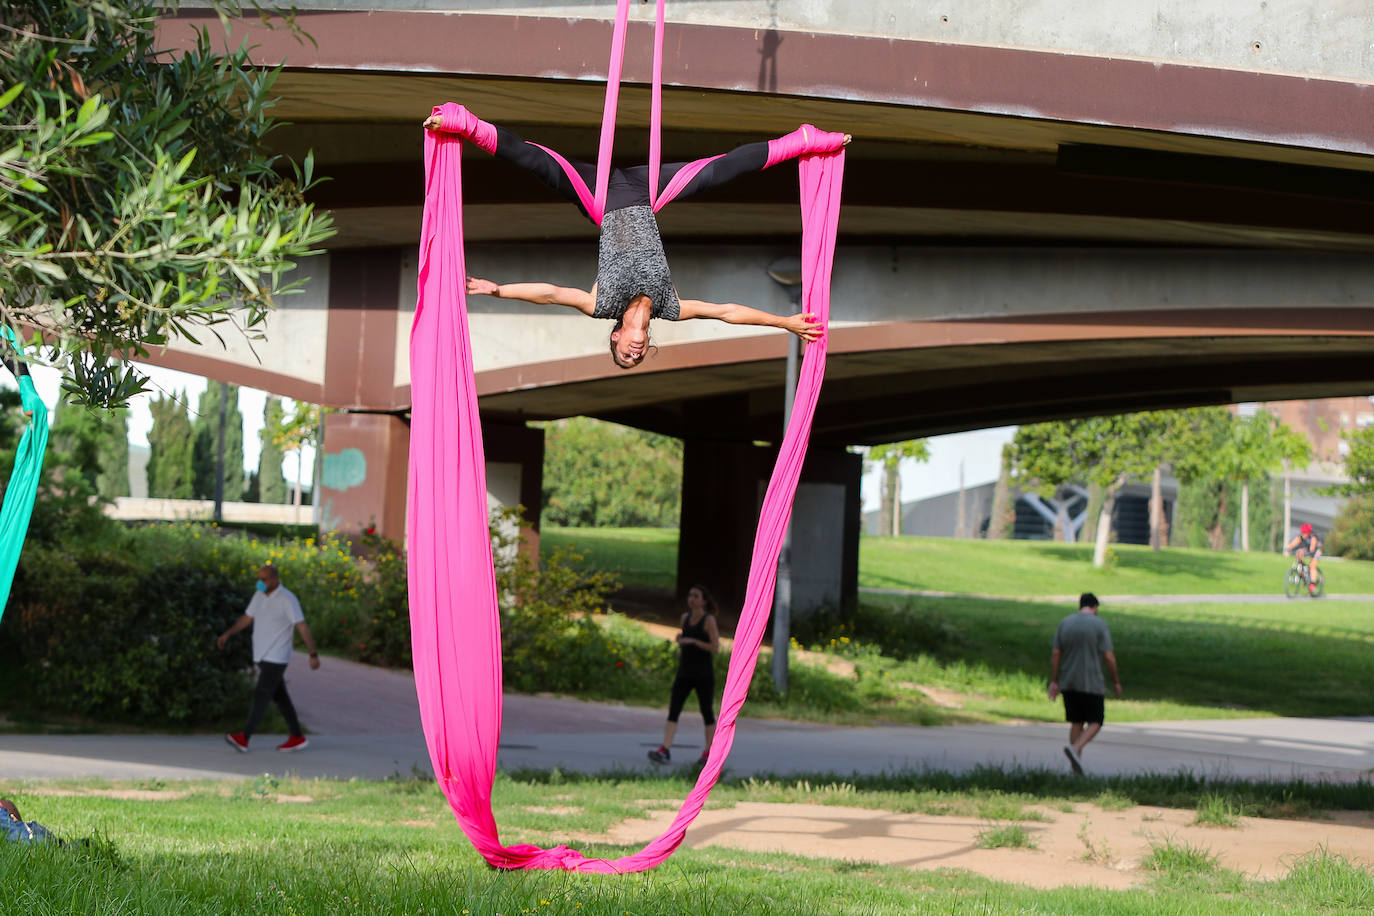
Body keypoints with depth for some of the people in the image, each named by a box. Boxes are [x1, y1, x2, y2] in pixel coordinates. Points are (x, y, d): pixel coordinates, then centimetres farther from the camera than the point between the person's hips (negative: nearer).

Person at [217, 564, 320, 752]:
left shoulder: (287, 600, -16)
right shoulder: (260, 596, 8)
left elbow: (303, 627, -18)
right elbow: (247, 618, 15)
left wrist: (313, 654, -21)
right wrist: (227, 633, 3)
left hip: (276, 658, -8)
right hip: (262, 656, 8)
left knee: (261, 695, -14)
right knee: (279, 697, 12)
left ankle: (244, 738, -20)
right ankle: (297, 737, 19)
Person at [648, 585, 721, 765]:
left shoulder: (709, 620, -8)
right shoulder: (685, 617, 10)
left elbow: (715, 648, -13)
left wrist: (692, 641, -19)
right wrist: (680, 643, 4)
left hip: (704, 674, -5)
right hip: (685, 673, 5)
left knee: (707, 712, 6)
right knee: (673, 710, -8)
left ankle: (709, 751, 21)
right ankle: (664, 750, -16)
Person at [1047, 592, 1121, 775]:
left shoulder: (1064, 623, 6)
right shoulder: (1100, 624, -6)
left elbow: (1055, 654, 3)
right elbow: (1109, 657, -9)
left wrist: (1054, 681, 7)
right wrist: (1116, 681, 1)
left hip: (1068, 683, 4)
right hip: (1092, 684, -4)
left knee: (1076, 723, 12)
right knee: (1095, 722, 5)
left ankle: (1076, 764, 7)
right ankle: (1075, 748, -19)